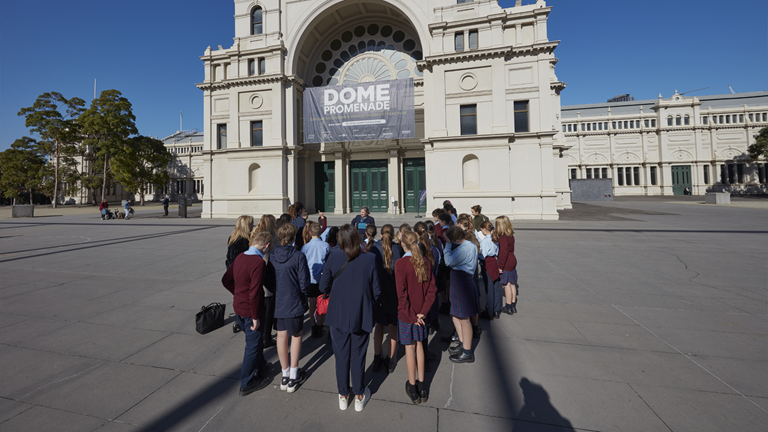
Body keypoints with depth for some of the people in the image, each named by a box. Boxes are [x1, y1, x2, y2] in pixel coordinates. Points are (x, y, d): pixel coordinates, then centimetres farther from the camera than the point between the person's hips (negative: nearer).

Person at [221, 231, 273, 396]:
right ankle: (247, 384, 25)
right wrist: (256, 317, -18)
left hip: (238, 308, 8)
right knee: (253, 345, 10)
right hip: (250, 311, -8)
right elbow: (255, 292, -26)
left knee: (254, 341, 26)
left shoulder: (240, 257, 1)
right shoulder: (259, 262, -25)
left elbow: (226, 280, 10)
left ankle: (260, 367, 46)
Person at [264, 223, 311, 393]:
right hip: (294, 303, -4)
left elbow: (268, 282, 2)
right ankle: (293, 377, 22)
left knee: (281, 336, 16)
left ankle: (285, 375, 31)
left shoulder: (272, 256, -4)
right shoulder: (298, 256, -18)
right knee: (296, 336, 13)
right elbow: (304, 284, -16)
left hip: (278, 303, 5)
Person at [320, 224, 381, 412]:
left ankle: (343, 396, 34)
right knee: (358, 356, 16)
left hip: (338, 316, 1)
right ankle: (359, 396, 33)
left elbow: (323, 287, -6)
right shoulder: (369, 259, -15)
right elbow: (376, 291, -10)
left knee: (341, 355, 17)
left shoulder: (333, 257, -13)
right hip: (361, 316, 0)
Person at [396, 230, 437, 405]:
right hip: (421, 311, 4)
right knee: (419, 345, 18)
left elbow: (402, 294, -19)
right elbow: (432, 288, -5)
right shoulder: (425, 262, -5)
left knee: (410, 347, 10)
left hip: (406, 313, -4)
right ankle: (421, 386, 31)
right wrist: (423, 311, -4)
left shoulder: (400, 264, -19)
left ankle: (413, 389, 26)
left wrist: (411, 315, -10)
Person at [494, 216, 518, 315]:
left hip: (506, 264, -9)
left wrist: (500, 266, -17)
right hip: (512, 261, 9)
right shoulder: (511, 236, 7)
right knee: (512, 284, 15)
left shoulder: (503, 237, -20)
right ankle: (513, 306, 26)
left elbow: (503, 253, -22)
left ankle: (508, 307, 10)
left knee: (507, 284, 1)